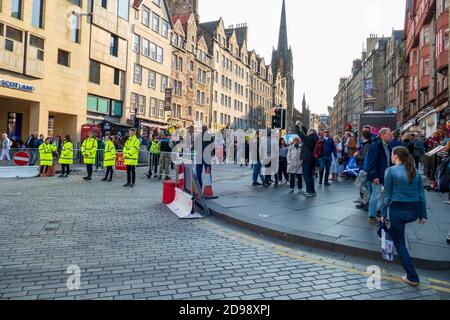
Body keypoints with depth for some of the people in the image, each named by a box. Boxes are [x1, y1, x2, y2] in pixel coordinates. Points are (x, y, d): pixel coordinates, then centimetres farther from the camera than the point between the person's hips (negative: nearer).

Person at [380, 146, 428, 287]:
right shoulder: (415, 171, 8)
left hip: (398, 209, -5)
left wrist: (383, 214, 3)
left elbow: (387, 195, -5)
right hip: (415, 211, 6)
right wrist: (423, 215, 15)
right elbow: (422, 194, 9)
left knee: (400, 243, 6)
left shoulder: (390, 171, -6)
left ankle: (412, 278, 6)